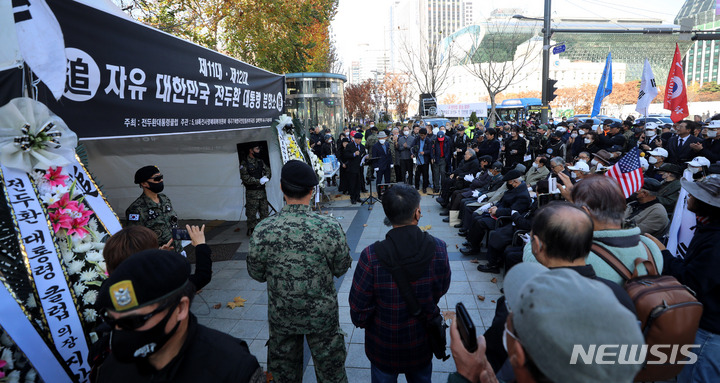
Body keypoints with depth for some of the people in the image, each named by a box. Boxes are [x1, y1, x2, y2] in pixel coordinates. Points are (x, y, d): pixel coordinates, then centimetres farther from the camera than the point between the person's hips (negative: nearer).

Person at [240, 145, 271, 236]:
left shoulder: (260, 161, 13)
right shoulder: (244, 164, -7)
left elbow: (268, 171, 11)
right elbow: (246, 178, -14)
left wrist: (266, 177, -11)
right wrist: (259, 181, -17)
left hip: (262, 191, 6)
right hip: (252, 193, -6)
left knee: (264, 212, 10)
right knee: (252, 213, -2)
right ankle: (251, 231, 7)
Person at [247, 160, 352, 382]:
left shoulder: (263, 231, -21)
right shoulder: (330, 227, -24)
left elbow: (256, 274, -7)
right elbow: (341, 268, -9)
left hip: (281, 317, 1)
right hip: (323, 315, -1)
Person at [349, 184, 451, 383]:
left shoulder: (371, 257, -31)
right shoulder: (438, 249, -23)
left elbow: (358, 313, -20)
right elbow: (441, 291, -4)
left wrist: (364, 322, 2)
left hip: (384, 348, -2)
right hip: (422, 346, 2)